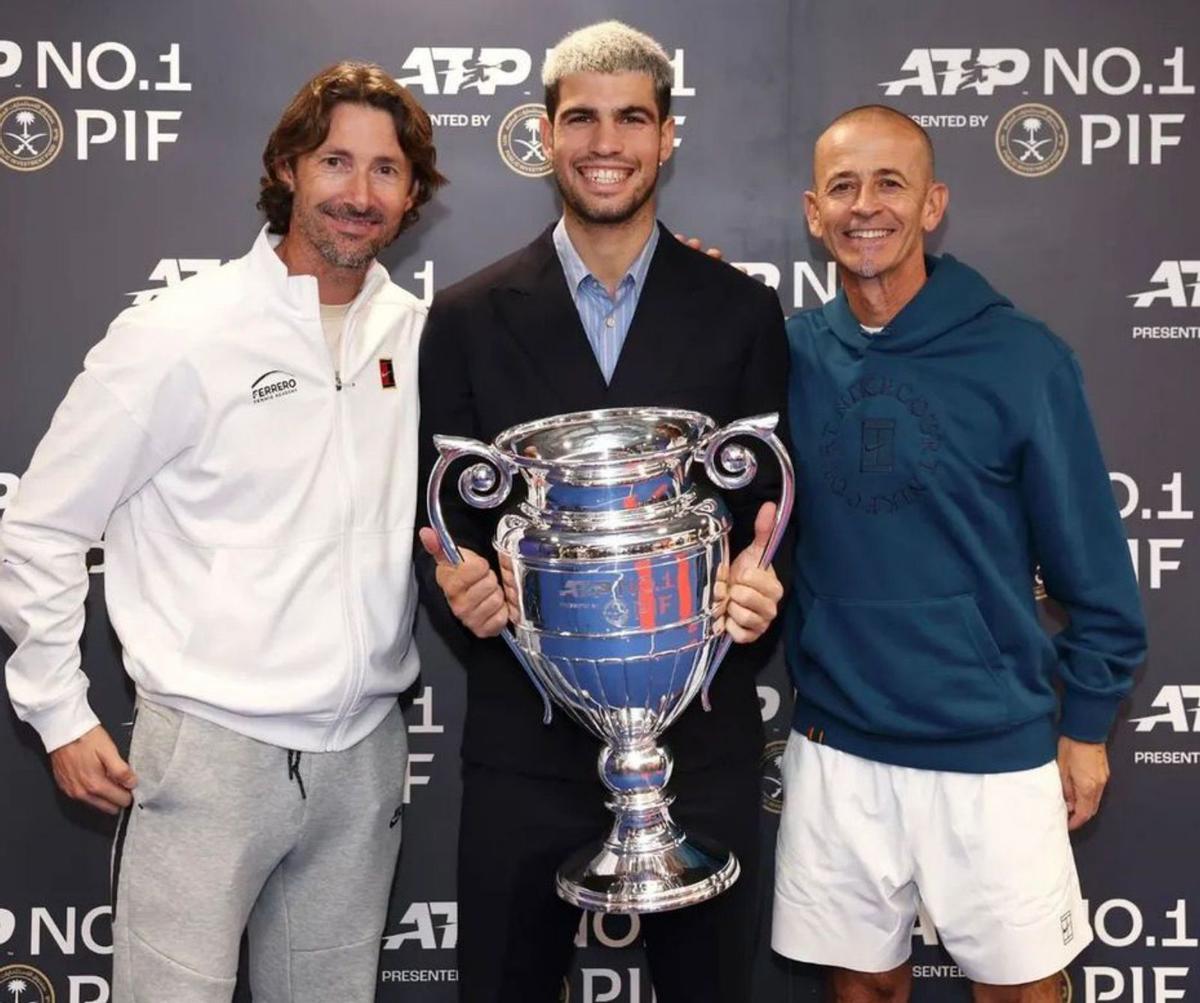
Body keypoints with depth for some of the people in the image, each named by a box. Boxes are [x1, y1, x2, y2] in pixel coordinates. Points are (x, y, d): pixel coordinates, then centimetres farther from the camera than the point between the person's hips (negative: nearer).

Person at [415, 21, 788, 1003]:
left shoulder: (742, 311, 3)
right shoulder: (468, 317, 2)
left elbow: (777, 505, 4)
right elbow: (439, 509, 4)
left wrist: (761, 580, -17)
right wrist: (456, 579, -18)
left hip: (703, 729, 1)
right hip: (525, 733, 0)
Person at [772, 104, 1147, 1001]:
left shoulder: (1019, 356, -9)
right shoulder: (789, 352, -1)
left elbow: (1089, 563, -3)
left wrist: (1086, 723, 1)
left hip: (994, 753, -2)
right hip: (833, 749, 3)